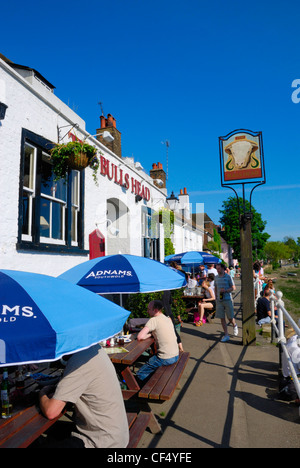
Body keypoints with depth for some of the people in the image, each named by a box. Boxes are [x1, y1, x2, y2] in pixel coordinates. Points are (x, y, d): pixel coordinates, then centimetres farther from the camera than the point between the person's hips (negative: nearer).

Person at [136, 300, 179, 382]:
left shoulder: (154, 320, -15)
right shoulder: (168, 319, 9)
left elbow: (140, 337, -22)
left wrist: (149, 335, -4)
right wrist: (152, 333, 7)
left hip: (166, 359, -8)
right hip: (176, 355, 9)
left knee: (140, 374, 3)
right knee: (150, 359, 29)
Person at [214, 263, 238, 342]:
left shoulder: (228, 277, -4)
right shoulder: (216, 277, 9)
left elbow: (232, 288, -2)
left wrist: (225, 290, -18)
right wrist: (216, 298, 14)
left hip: (228, 299, -3)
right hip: (219, 300, 4)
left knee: (230, 317, 2)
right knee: (222, 318, 1)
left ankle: (234, 326, 36)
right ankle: (226, 335, 10)